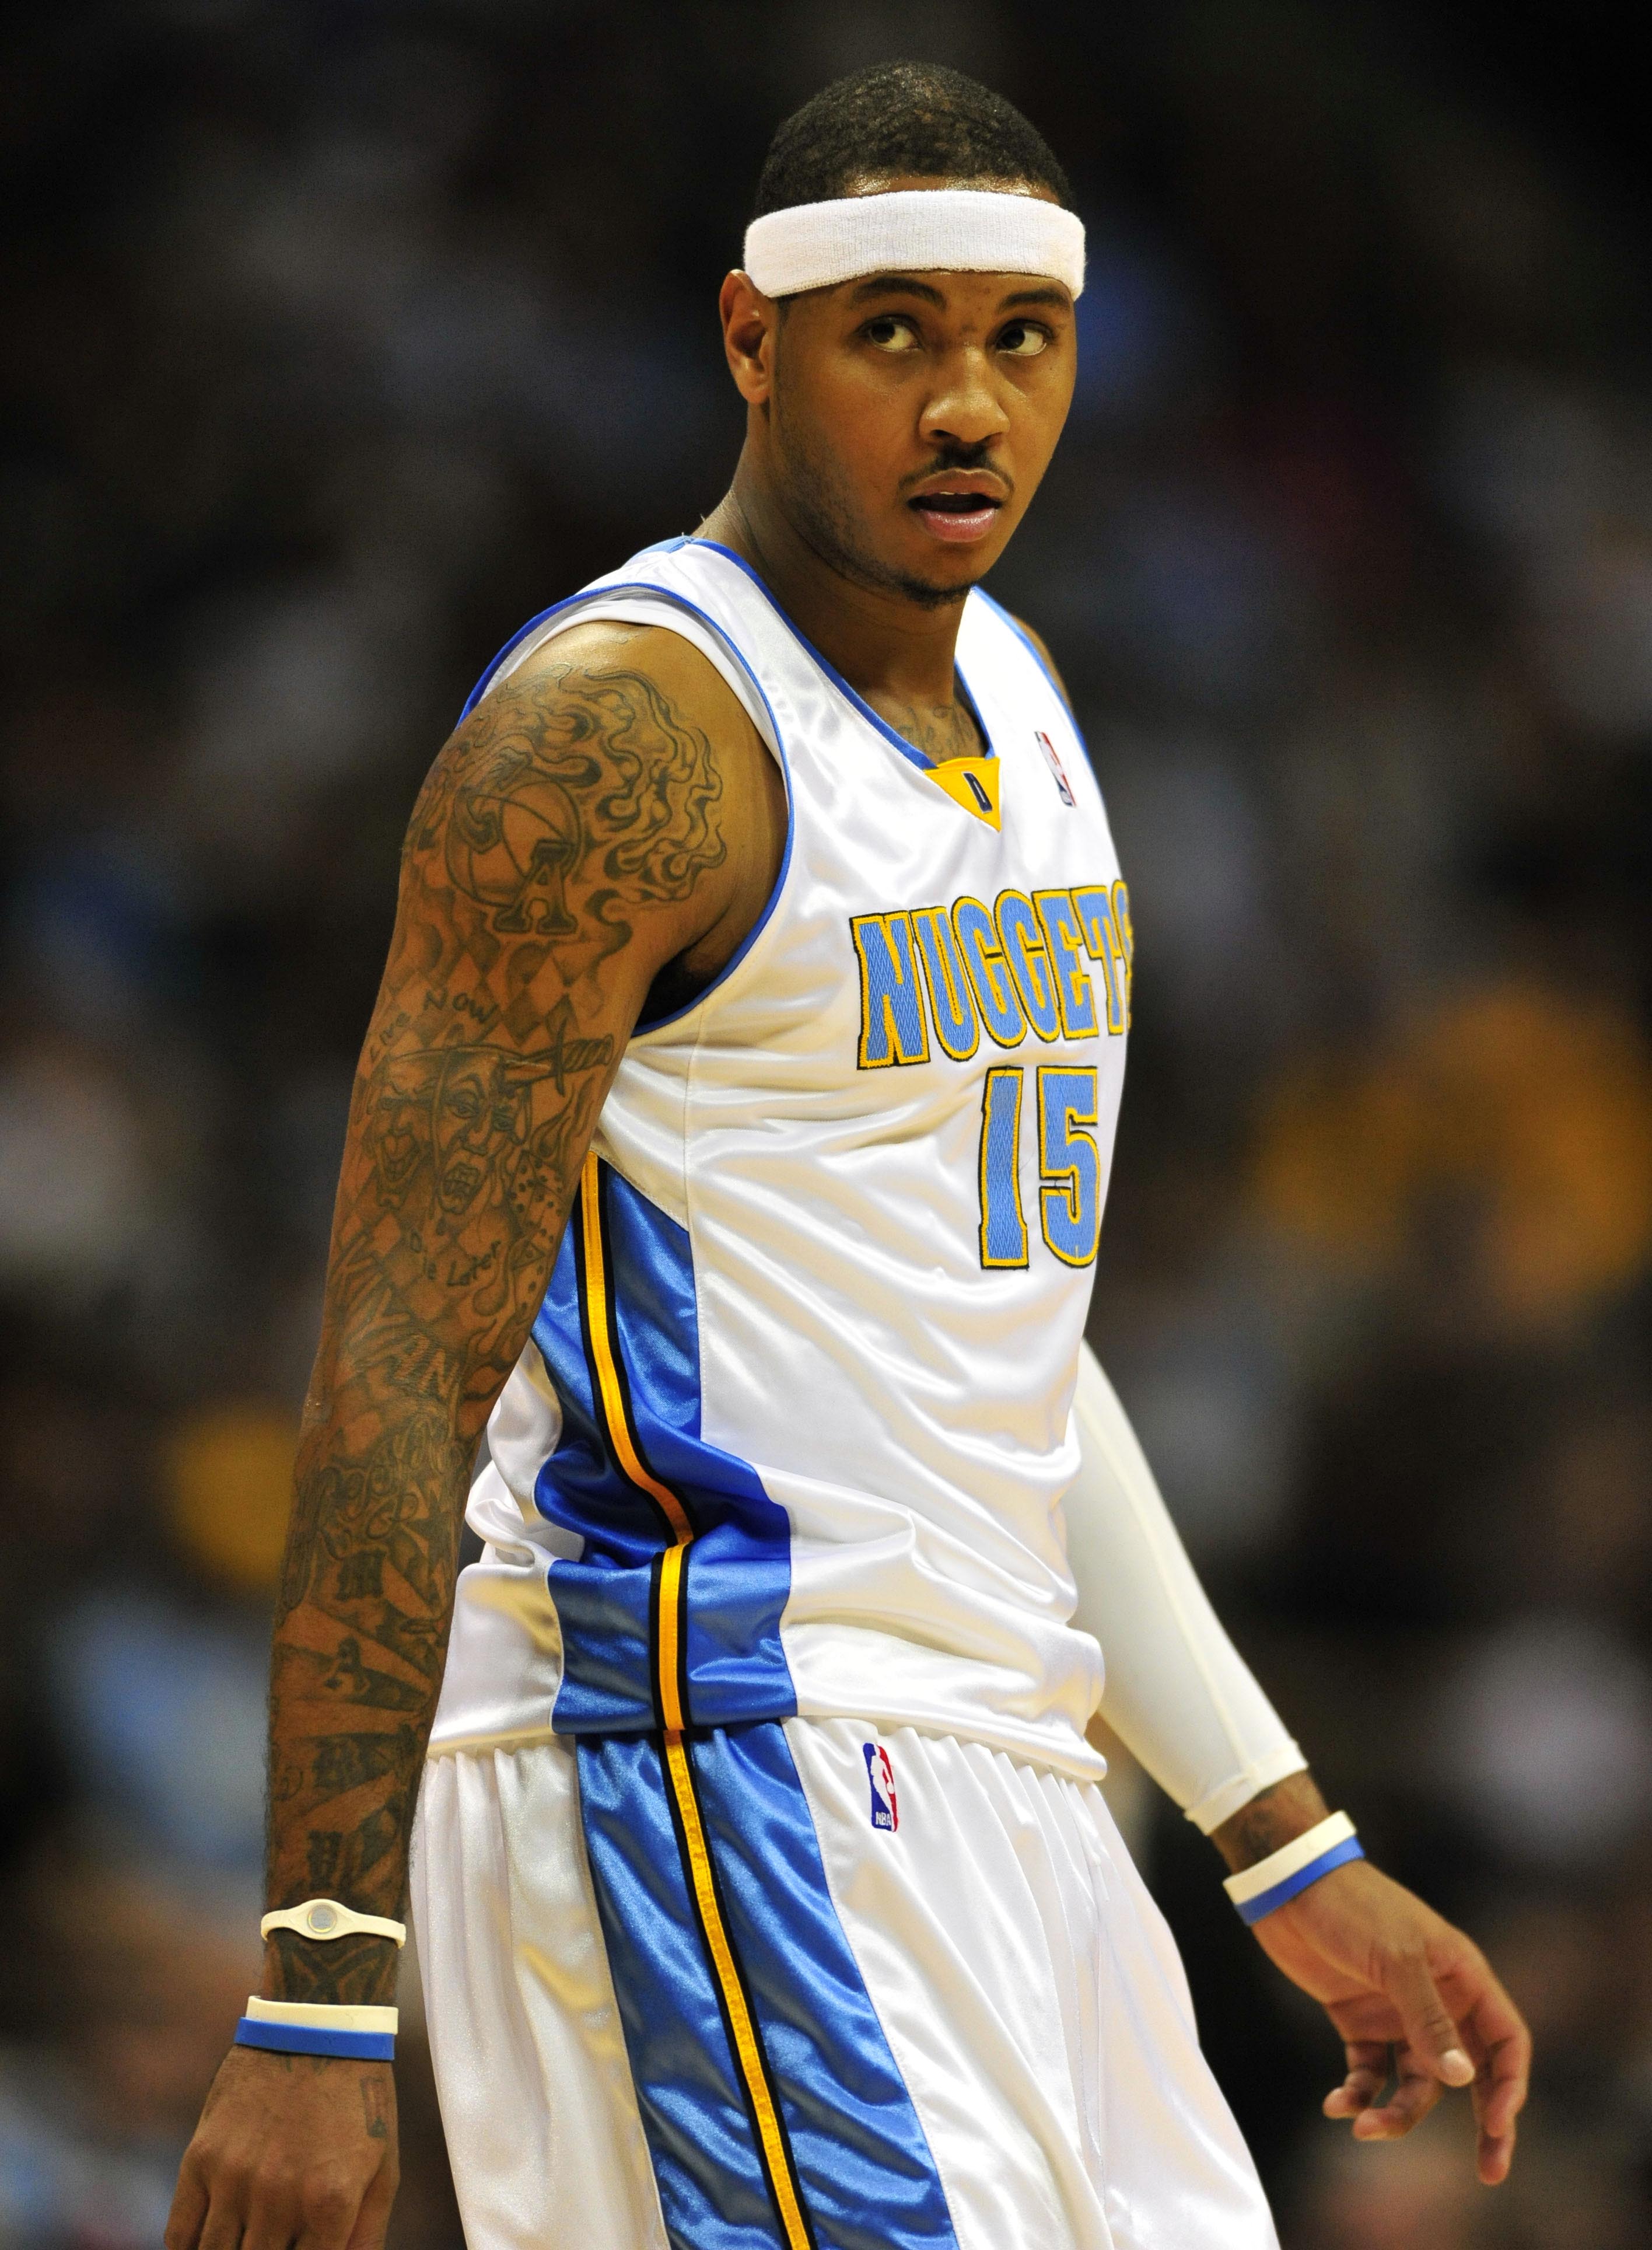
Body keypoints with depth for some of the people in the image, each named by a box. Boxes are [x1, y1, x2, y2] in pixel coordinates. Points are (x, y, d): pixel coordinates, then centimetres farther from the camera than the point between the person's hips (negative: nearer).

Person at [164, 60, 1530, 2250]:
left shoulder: (1009, 695, 16)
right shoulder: (615, 730, -12)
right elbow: (401, 1373, -17)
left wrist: (1300, 1858, 21)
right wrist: (318, 2005, -22)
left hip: (982, 1783, 9)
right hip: (712, 1760, -9)